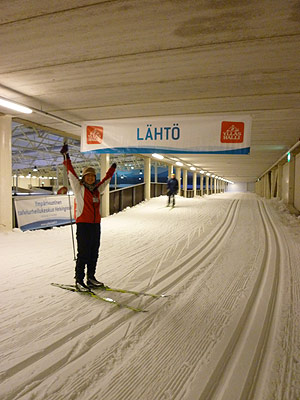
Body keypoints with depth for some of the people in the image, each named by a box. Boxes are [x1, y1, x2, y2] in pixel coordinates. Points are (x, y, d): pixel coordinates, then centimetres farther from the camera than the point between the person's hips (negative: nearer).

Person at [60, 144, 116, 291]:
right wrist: (66, 156, -11)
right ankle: (79, 280, 9)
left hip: (96, 224, 6)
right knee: (83, 254, -3)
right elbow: (71, 173, -7)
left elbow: (107, 178, 27)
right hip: (83, 224, -6)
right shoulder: (79, 188, 0)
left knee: (94, 253, 11)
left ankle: (91, 278, 23)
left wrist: (113, 166, 34)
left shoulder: (97, 189, 13)